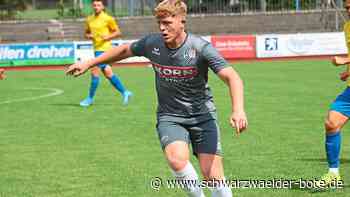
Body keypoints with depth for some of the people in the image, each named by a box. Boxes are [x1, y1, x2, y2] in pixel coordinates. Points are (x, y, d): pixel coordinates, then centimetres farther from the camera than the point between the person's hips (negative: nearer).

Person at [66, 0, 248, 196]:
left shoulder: (200, 48, -18)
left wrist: (238, 110, -43)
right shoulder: (152, 43, -6)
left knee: (213, 176, -12)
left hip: (202, 116, -2)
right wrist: (89, 63, 21)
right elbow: (125, 50, 15)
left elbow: (232, 77, -26)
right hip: (169, 116, 2)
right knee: (177, 159, -28)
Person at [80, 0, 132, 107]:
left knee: (94, 71, -10)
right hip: (97, 49, 8)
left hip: (104, 48, -8)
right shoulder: (89, 19, 10)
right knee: (107, 73, 13)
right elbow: (86, 33, 21)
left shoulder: (107, 19, -8)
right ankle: (124, 92, 24)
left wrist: (108, 37, -18)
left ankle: (90, 98, 0)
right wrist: (89, 36, -2)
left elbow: (118, 32, -3)